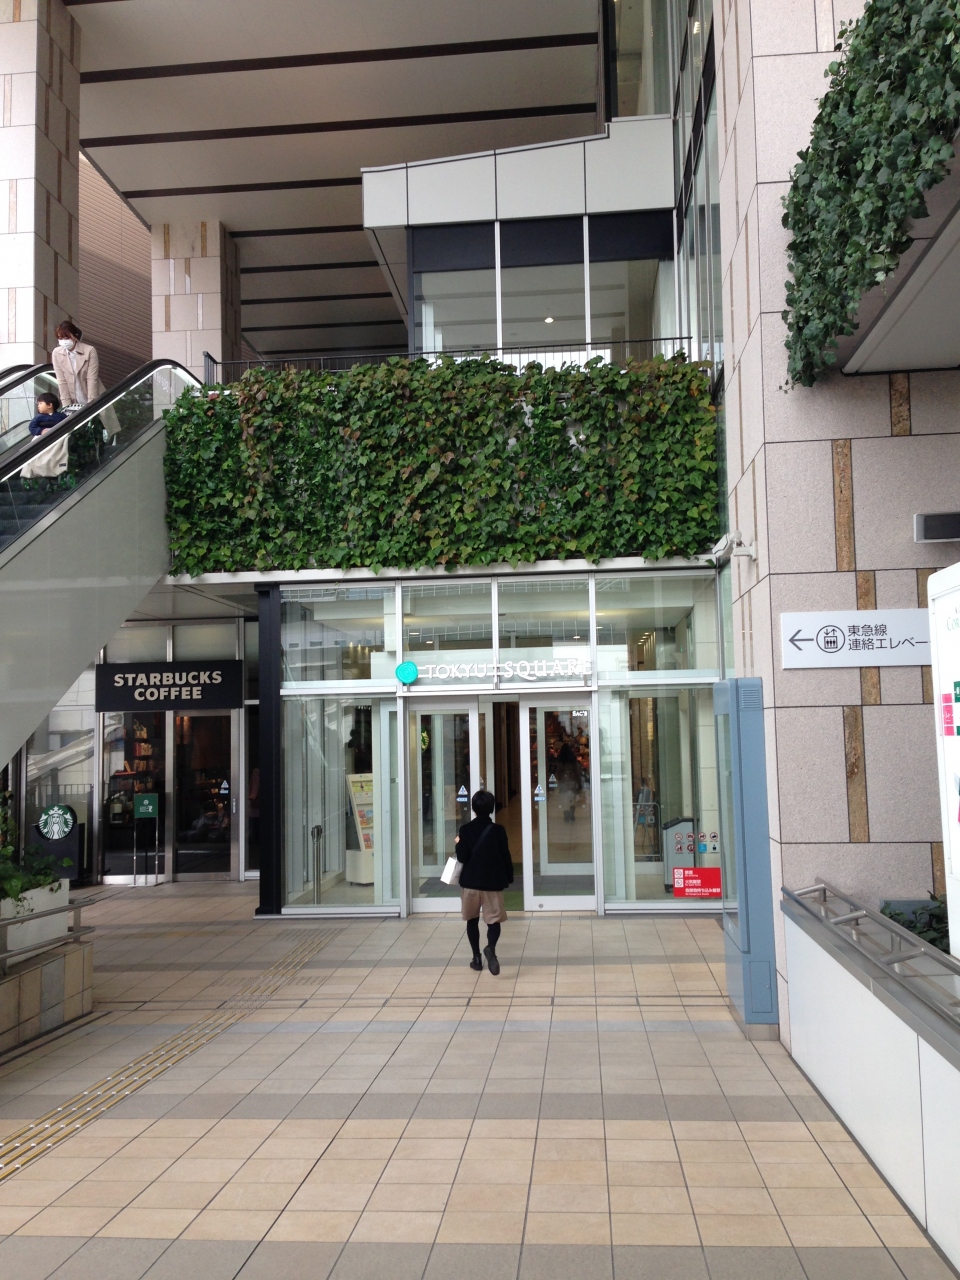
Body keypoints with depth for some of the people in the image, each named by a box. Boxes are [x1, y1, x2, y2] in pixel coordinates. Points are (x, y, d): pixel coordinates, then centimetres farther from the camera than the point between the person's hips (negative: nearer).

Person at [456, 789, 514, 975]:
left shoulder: (465, 830, -5)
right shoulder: (498, 830, -5)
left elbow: (462, 857, -7)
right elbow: (505, 857, -2)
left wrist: (459, 844, 12)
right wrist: (509, 877, 11)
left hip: (470, 881, 1)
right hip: (492, 882, -1)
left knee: (472, 919, 16)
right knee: (494, 919, 1)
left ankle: (476, 957, 17)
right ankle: (491, 947, -27)